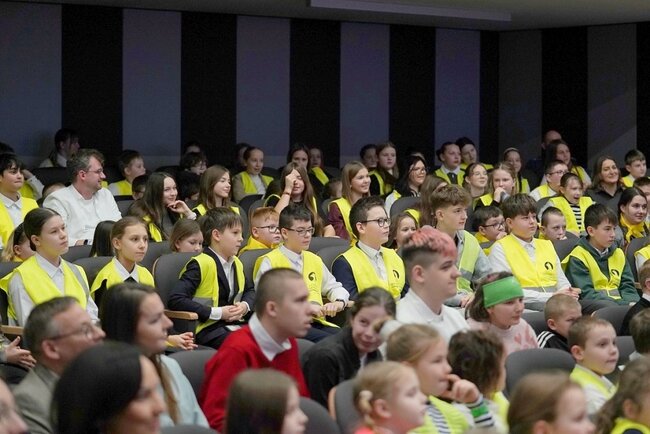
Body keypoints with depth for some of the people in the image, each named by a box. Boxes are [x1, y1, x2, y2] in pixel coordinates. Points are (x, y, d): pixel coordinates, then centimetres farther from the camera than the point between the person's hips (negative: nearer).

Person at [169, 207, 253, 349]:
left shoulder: (236, 263, 16)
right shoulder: (200, 264, -10)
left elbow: (250, 290, 33)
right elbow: (175, 300, -20)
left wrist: (245, 305, 6)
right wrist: (217, 313, -17)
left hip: (233, 324, 8)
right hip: (206, 328, -8)